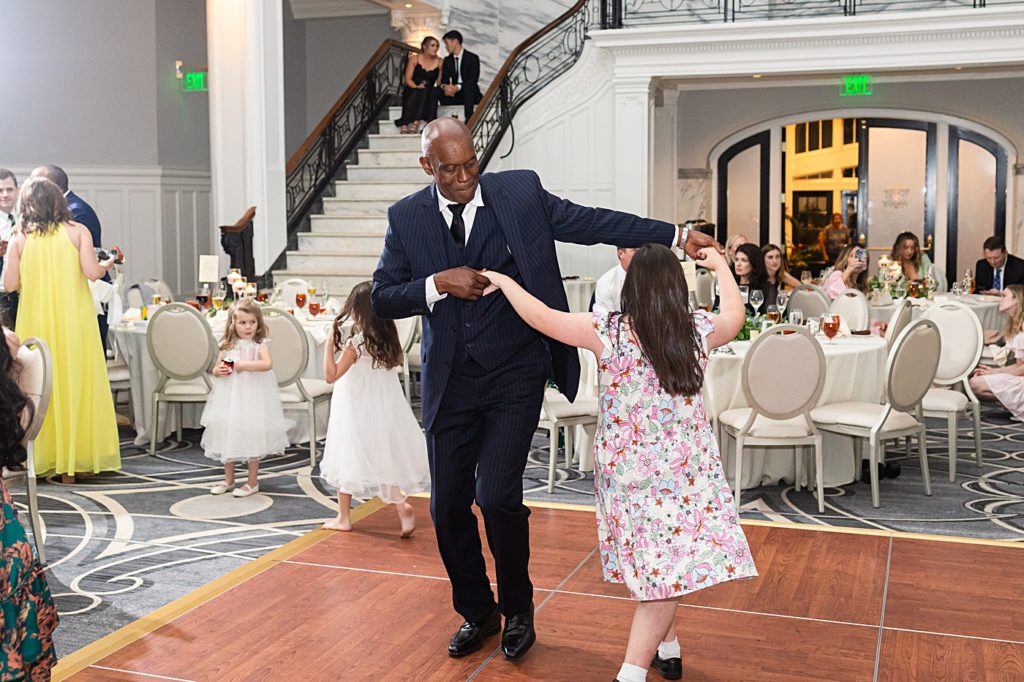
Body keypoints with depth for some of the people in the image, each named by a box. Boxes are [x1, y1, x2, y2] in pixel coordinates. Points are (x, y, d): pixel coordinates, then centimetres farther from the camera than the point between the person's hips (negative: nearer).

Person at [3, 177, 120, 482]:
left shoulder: (19, 239, 0)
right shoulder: (77, 232, -2)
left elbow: (10, 284, -3)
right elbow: (92, 272, -11)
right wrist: (107, 265, 10)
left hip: (37, 324, 1)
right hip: (74, 322, -1)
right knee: (78, 384, 6)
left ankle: (43, 459, 13)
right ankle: (79, 459, 10)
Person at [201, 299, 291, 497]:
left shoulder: (260, 344, -7)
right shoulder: (227, 346, 6)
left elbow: (268, 364, -24)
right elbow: (215, 369, 12)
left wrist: (244, 365, -26)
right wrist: (219, 371, -10)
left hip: (252, 396, -4)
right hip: (229, 396, 4)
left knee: (251, 436, 1)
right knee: (227, 435, 10)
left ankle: (253, 481, 13)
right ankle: (228, 479, 25)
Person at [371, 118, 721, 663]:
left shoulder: (520, 192, -2)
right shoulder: (406, 218, 2)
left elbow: (594, 223, -2)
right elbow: (382, 299, 2)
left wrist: (676, 236, -7)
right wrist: (437, 284, -15)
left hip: (514, 375, -2)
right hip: (450, 381, 3)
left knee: (496, 496, -11)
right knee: (448, 507, 7)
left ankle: (517, 608, 17)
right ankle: (477, 612, 32)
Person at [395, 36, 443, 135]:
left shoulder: (440, 62, 10)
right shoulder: (414, 59, 6)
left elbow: (440, 82, 5)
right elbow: (408, 79, -1)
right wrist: (416, 87, -19)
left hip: (429, 94, 1)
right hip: (412, 92, -1)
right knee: (416, 93, -35)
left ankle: (415, 123, -45)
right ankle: (405, 125, -46)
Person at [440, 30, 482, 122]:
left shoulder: (472, 58, -6)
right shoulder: (447, 60, 11)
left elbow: (473, 80, -18)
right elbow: (444, 79, 4)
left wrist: (458, 87, -35)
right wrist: (445, 86, -23)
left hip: (471, 94, -4)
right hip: (455, 94, 4)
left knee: (467, 87, -38)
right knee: (440, 92, -25)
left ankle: (469, 120, -46)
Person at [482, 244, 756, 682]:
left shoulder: (608, 332, -11)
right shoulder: (699, 330, -3)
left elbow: (541, 317, -7)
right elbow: (735, 315, 20)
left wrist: (503, 280, 9)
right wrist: (720, 264, 35)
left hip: (629, 470, -1)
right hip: (687, 468, 1)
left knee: (656, 564, 14)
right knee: (669, 567, 3)